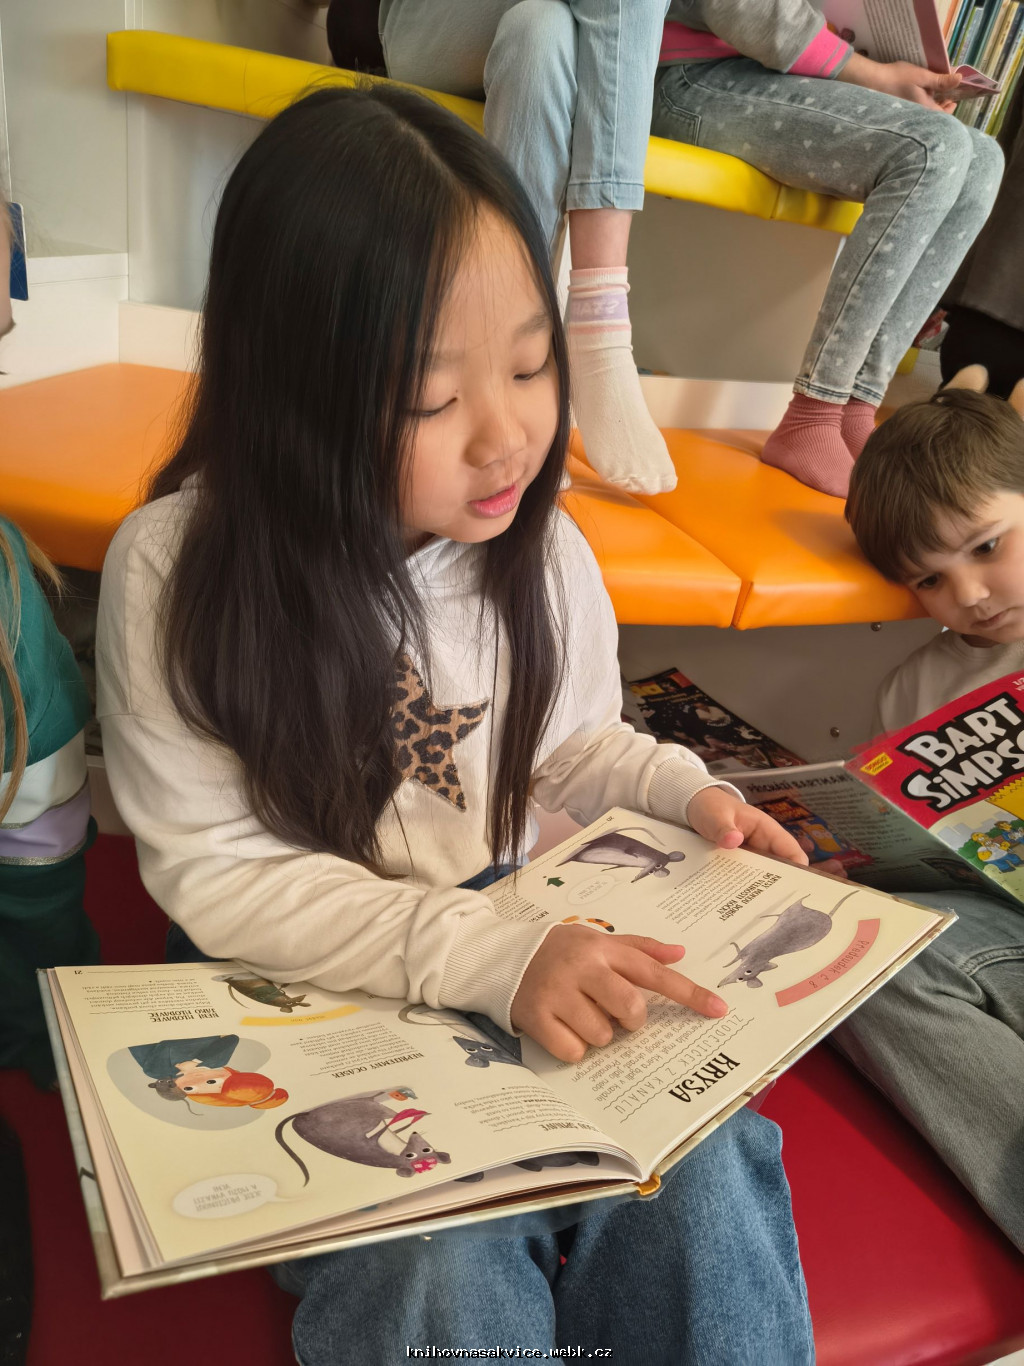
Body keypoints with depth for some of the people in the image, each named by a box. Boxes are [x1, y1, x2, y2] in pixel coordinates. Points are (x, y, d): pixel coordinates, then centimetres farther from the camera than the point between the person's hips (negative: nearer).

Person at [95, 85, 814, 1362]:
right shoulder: (178, 569, -15)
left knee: (698, 1174, -20)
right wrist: (490, 953, -24)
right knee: (444, 1263, -27)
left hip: (528, 950, 3)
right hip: (301, 986, -2)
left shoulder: (538, 547, -3)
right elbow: (216, 874, -14)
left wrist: (679, 792, -6)